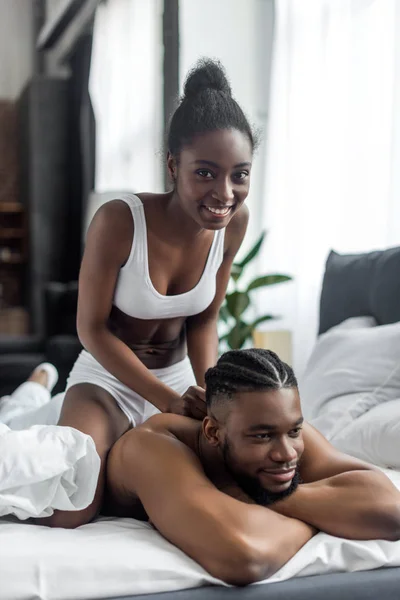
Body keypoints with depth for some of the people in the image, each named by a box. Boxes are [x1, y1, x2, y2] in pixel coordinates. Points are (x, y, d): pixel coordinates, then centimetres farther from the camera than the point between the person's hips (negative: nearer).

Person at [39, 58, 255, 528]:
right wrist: (168, 400, -24)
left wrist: (210, 391, -17)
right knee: (67, 512, -24)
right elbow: (92, 328, -17)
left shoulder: (235, 221, -12)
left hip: (178, 375, 5)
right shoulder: (118, 221, -27)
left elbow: (205, 320, 0)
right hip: (109, 378, -4)